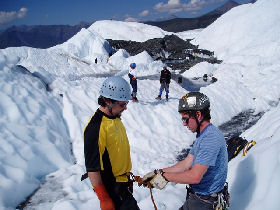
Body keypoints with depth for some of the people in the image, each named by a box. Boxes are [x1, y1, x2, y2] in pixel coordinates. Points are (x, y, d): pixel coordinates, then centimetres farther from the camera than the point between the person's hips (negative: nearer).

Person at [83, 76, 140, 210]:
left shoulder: (115, 118, 5)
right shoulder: (95, 128, -24)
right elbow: (92, 168, -23)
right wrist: (103, 199, -20)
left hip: (122, 180, 9)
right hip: (111, 187, -9)